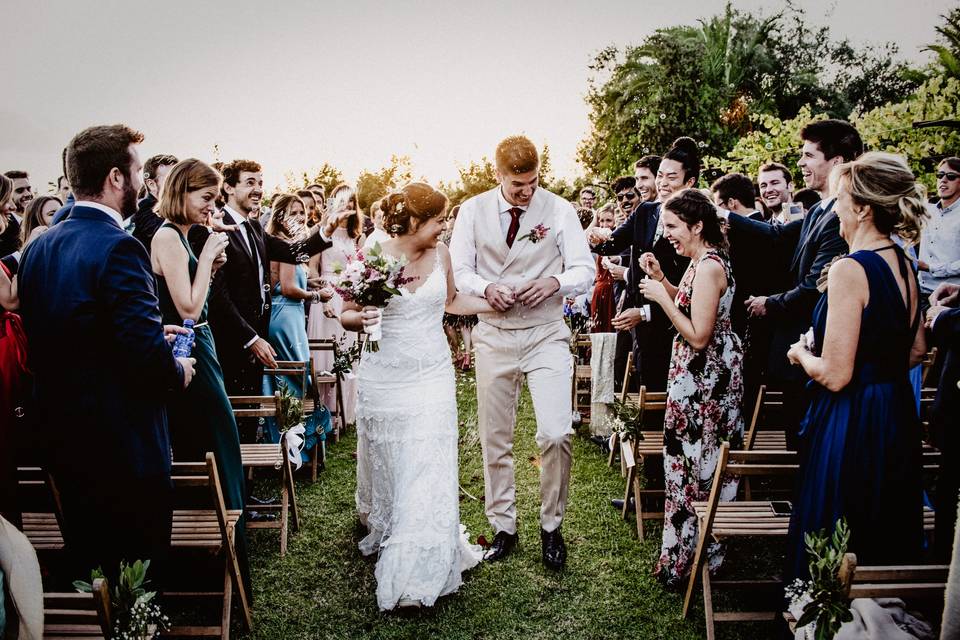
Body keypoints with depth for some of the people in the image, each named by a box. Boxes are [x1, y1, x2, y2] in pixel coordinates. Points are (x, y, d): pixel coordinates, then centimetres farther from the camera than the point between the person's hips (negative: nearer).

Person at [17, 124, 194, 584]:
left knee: (84, 574, 23)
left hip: (61, 444, 8)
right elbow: (149, 357, -27)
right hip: (126, 449, -8)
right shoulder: (118, 248, -21)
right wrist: (178, 371, -5)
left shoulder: (38, 248, 5)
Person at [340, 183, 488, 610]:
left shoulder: (440, 254, 1)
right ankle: (385, 536, 41)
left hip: (432, 374, 2)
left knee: (429, 469, -3)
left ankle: (420, 572, 6)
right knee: (388, 465, 13)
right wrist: (359, 319, -26)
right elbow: (346, 314, -3)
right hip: (386, 377, -2)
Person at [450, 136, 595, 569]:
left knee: (556, 435, -12)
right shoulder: (472, 211, 1)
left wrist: (555, 282, -21)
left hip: (546, 335, -1)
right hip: (493, 336, 2)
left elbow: (585, 271, -1)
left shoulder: (560, 211, -3)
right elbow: (458, 271, 3)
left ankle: (551, 526, 12)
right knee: (494, 439, 9)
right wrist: (486, 288, -17)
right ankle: (503, 528, 27)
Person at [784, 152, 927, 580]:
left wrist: (802, 353, -4)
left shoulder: (850, 269, -21)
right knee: (887, 540, 24)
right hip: (897, 418, 9)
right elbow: (916, 350, 16)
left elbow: (835, 375, -23)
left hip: (851, 427, -9)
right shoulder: (903, 264, 5)